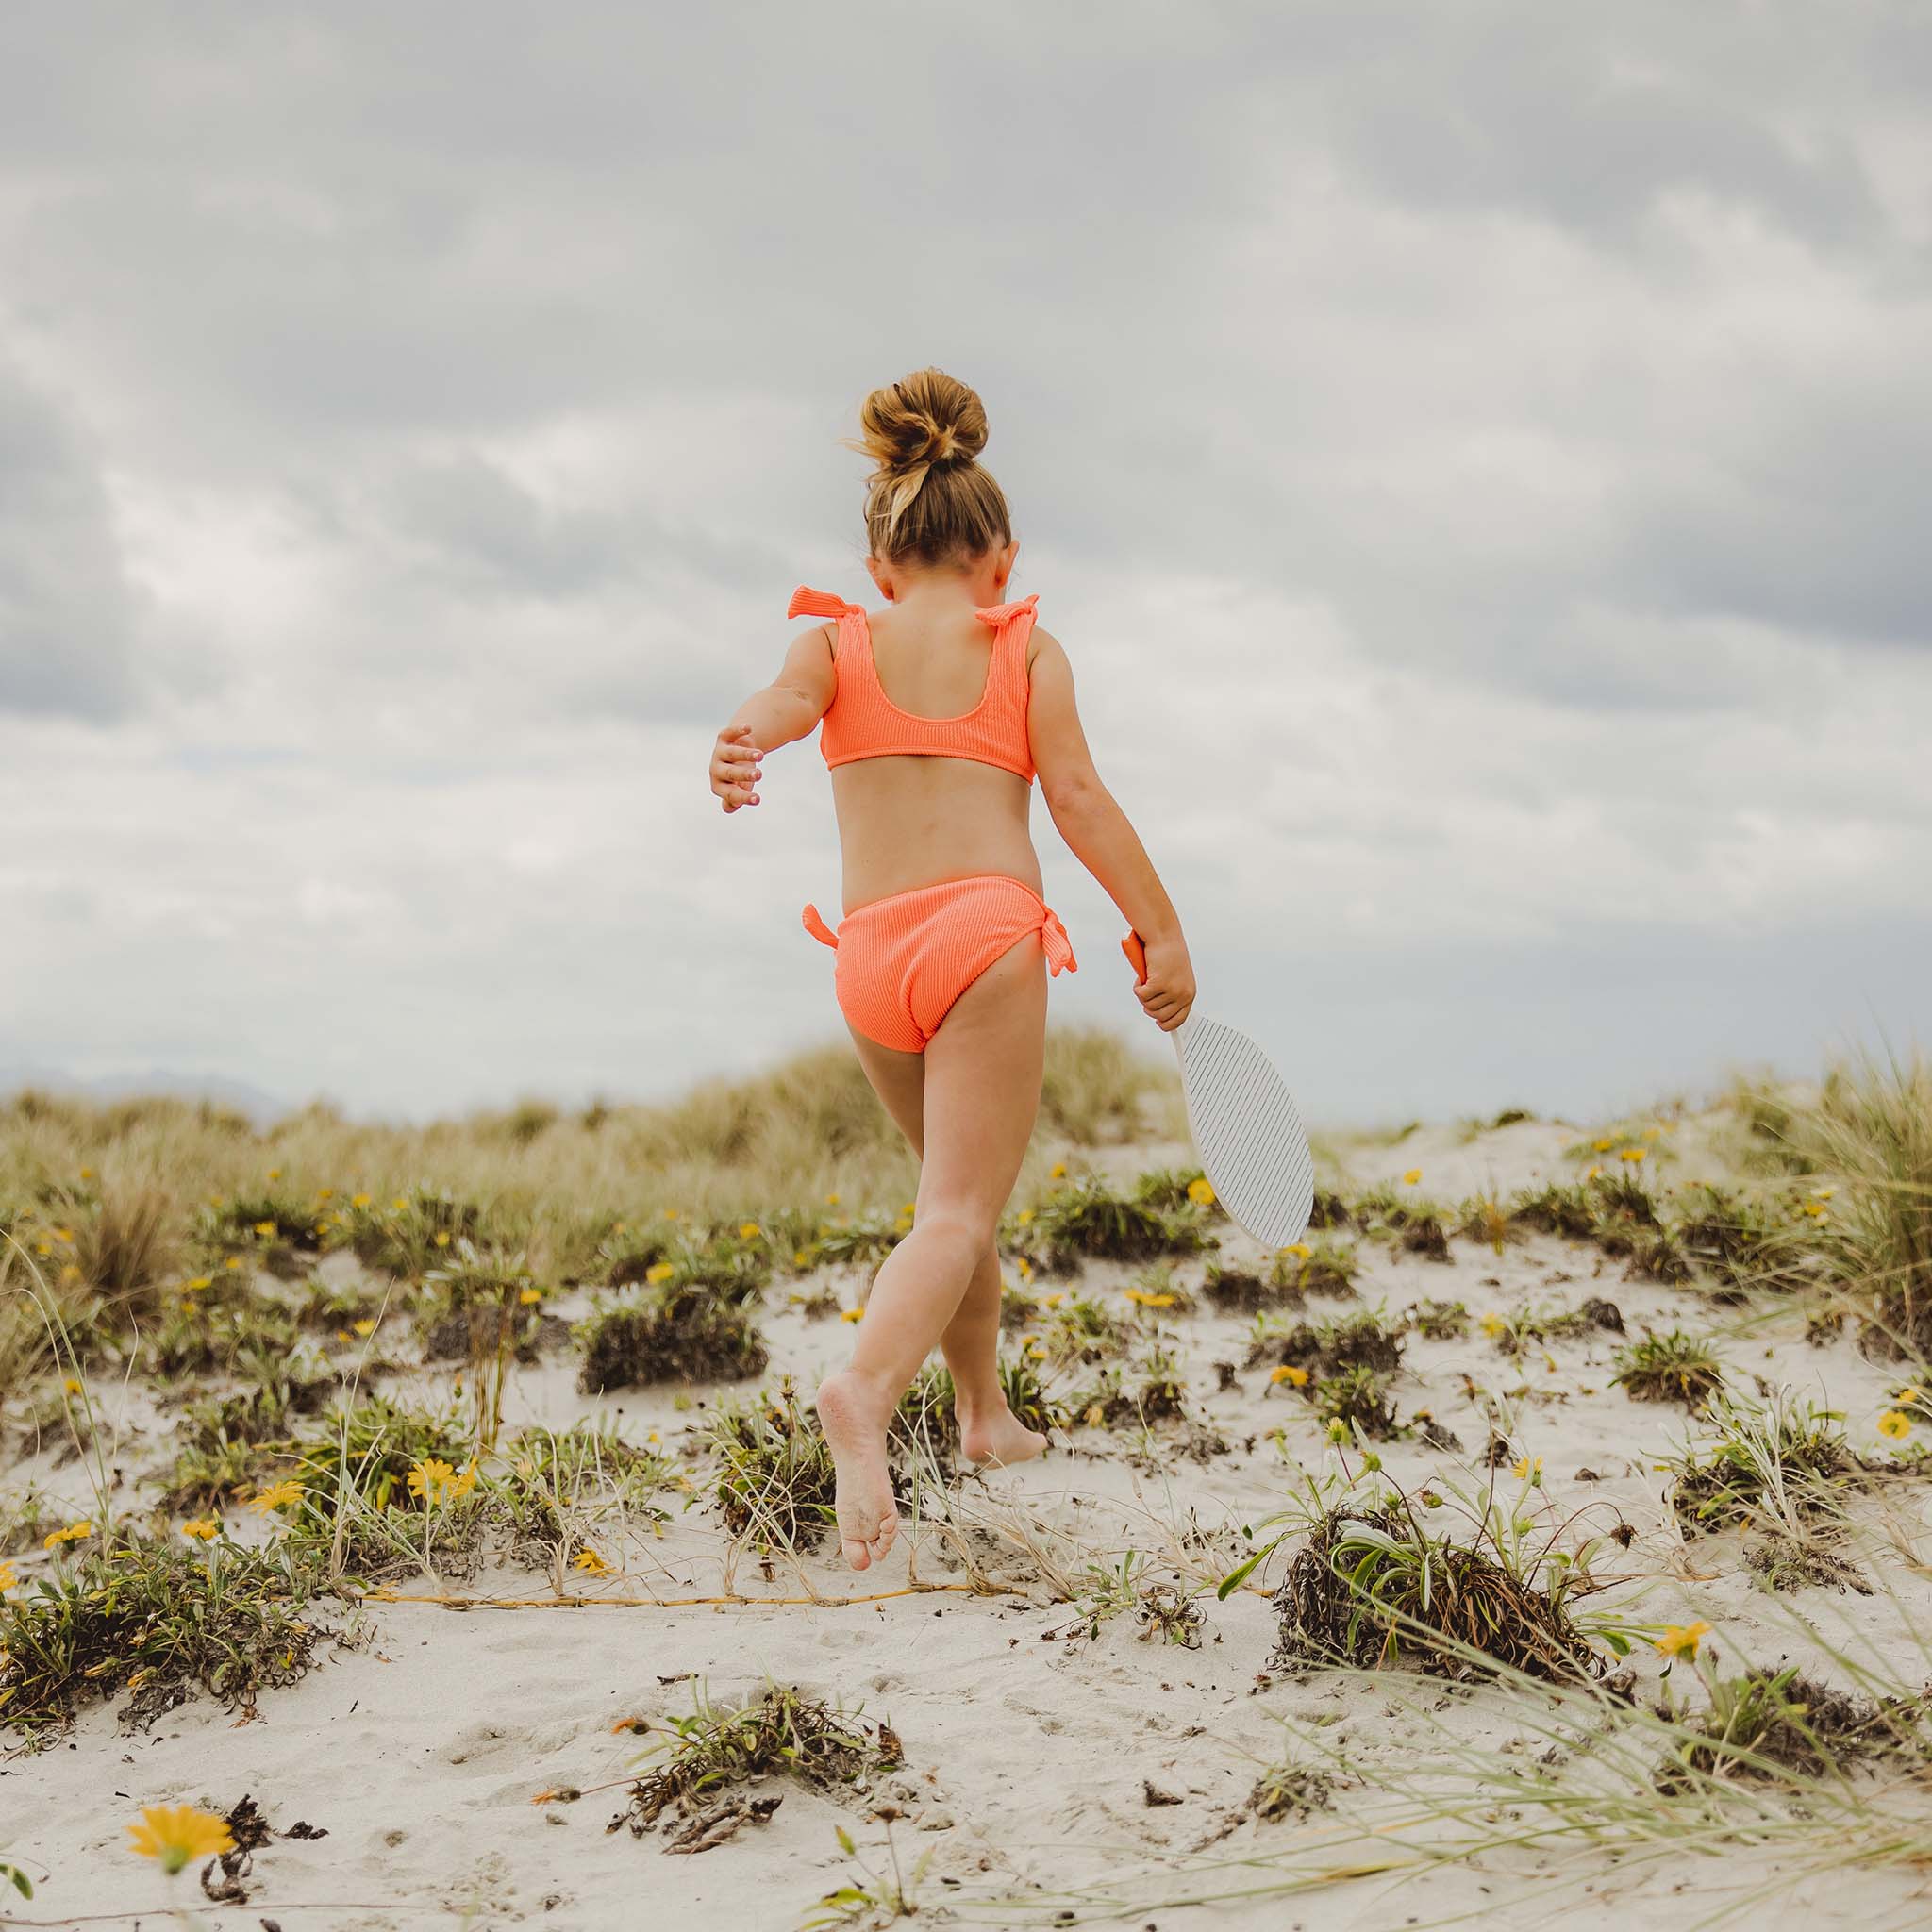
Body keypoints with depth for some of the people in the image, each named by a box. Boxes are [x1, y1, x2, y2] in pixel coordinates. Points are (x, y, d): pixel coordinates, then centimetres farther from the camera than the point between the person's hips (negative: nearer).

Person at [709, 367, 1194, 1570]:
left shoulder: (837, 641, 15)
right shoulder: (1025, 648, 10)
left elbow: (786, 699, -9)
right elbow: (1077, 796, 0)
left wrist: (744, 744, -30)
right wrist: (1163, 933, 1)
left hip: (870, 956, 4)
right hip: (987, 931, -4)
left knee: (959, 1189, 24)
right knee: (960, 1211, -11)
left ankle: (986, 1415, 35)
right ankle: (867, 1391, -38)